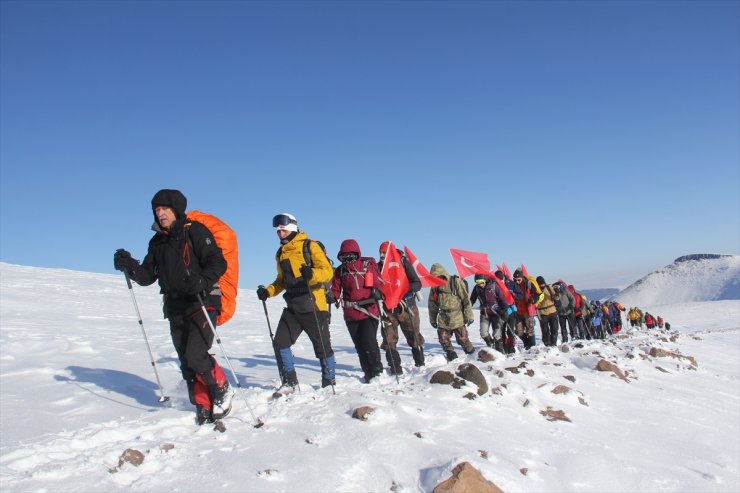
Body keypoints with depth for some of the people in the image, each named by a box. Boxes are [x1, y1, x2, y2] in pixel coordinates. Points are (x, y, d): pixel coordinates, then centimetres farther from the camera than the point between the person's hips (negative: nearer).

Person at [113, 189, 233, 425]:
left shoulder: (195, 230, -6)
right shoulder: (157, 241, 14)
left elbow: (218, 262, -13)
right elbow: (148, 276, 12)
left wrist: (202, 281, -31)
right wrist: (130, 266, -7)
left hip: (202, 303, -6)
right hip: (175, 308, 7)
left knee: (195, 355, -18)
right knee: (187, 363, 6)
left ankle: (222, 391, 6)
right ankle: (204, 407, 17)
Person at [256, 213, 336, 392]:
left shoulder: (310, 246, -4)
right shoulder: (280, 253, 17)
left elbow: (328, 271, -12)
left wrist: (312, 273, -32)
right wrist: (268, 291, 7)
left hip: (313, 305, -6)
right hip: (292, 307, 6)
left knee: (322, 346, 1)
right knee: (280, 343, 0)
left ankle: (329, 382, 16)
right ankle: (289, 382, 13)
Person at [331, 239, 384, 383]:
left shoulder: (368, 265, 2)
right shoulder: (340, 270, 10)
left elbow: (378, 281, 3)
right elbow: (336, 289, 8)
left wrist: (377, 291, -17)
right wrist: (333, 296, -13)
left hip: (369, 311, -4)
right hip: (350, 314, 4)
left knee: (369, 344, -11)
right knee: (360, 346, 8)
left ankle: (377, 372, 6)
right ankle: (368, 374, 19)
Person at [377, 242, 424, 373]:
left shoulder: (403, 263, -7)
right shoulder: (379, 266, 2)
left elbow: (417, 284, -10)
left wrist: (407, 289, -29)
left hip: (406, 307, -2)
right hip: (388, 308, 2)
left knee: (414, 338, 9)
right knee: (389, 340, 0)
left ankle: (420, 364, 27)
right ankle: (395, 368, 12)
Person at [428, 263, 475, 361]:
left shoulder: (456, 282, -9)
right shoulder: (435, 286, 5)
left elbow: (466, 299, -7)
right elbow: (432, 304, 14)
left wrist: (469, 315, -8)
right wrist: (433, 319, 14)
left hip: (457, 317, -4)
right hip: (443, 319, 5)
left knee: (463, 339, -2)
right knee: (444, 340, 2)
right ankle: (452, 357, 18)